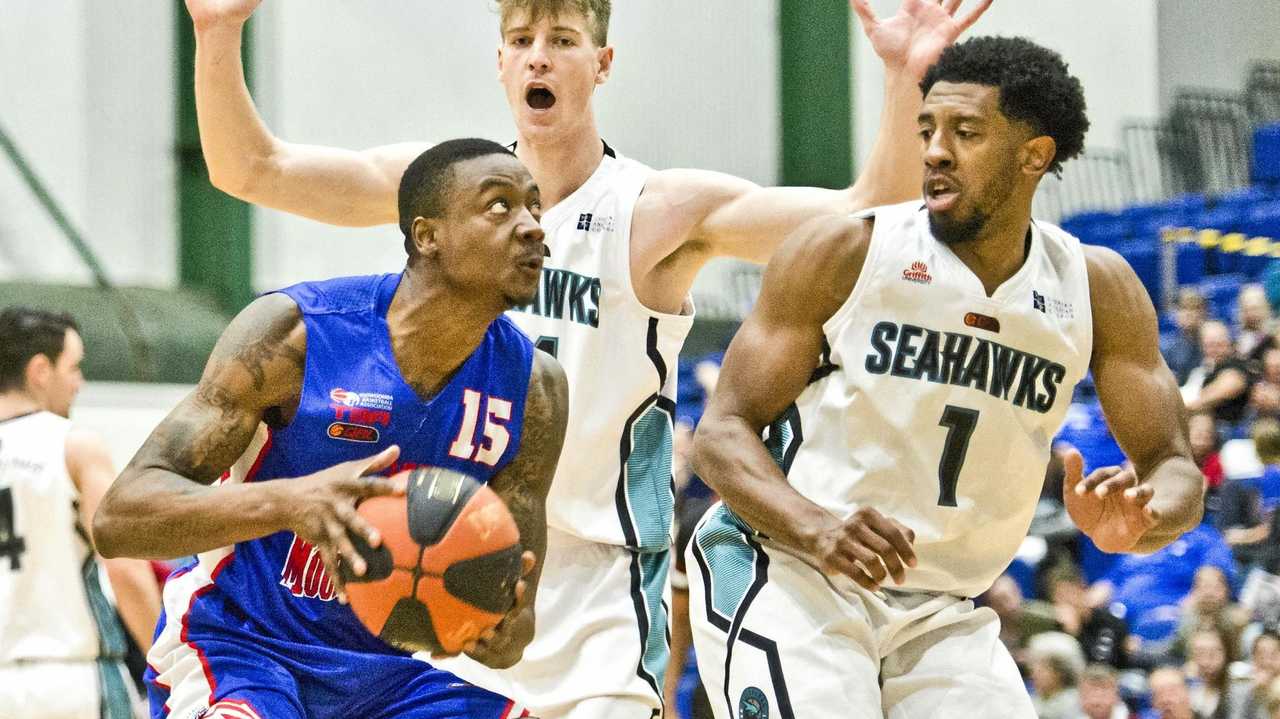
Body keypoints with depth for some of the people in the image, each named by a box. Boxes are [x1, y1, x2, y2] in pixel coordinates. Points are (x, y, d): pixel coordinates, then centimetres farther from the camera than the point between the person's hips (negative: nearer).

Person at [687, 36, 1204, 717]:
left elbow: (1173, 468, 2)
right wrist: (818, 528, -28)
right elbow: (722, 432, -9)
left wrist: (1136, 522, -23)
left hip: (942, 613, 5)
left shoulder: (1097, 290, 1)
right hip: (787, 578, -4)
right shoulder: (844, 251, -9)